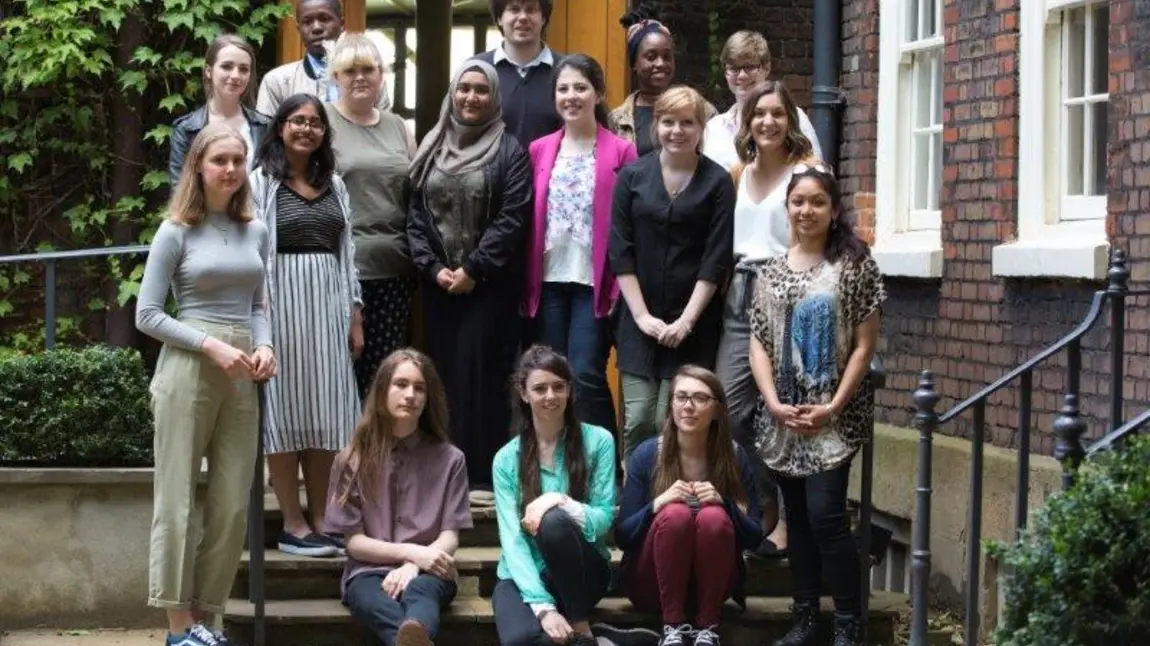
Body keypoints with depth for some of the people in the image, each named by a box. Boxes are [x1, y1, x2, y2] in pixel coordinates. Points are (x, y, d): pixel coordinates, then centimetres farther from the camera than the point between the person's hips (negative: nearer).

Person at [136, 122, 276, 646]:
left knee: (233, 504, 5)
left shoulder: (256, 232, 10)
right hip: (187, 370, -5)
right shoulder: (176, 232, -4)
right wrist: (212, 346, -15)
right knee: (179, 499, -2)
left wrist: (264, 346, -4)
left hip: (241, 377, 5)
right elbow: (148, 315, -6)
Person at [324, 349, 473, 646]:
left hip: (426, 573, 0)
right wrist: (411, 552, -12)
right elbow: (353, 541, 5)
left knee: (417, 591, -41)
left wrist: (413, 566, -17)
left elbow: (450, 536, 4)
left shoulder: (449, 460, 12)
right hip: (369, 572, 0)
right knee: (382, 607, -40)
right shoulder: (353, 460, 11)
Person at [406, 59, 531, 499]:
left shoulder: (510, 151, -2)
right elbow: (415, 215, 8)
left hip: (489, 284, -4)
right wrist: (432, 267, -6)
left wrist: (473, 269, -14)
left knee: (479, 373, -8)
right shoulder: (432, 148, 12)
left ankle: (482, 474, -5)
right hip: (437, 283, 4)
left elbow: (512, 219, -10)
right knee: (441, 372, 5)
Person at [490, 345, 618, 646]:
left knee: (554, 520, -33)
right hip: (524, 575, -2)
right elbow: (511, 539, -10)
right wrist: (543, 607, -25)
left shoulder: (598, 441, -2)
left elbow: (604, 518, -5)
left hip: (583, 572, 2)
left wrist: (561, 502, -27)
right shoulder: (507, 459, -2)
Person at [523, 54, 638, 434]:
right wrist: (524, 284, 4)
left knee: (586, 377, -11)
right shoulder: (538, 151, 10)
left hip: (594, 283, -4)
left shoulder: (621, 152, -1)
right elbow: (527, 221, 10)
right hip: (549, 281, 4)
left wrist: (620, 286, -9)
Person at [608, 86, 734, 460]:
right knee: (638, 419, -3)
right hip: (639, 319, 2)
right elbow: (620, 251, 2)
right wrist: (642, 315, -6)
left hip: (692, 322, -2)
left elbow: (716, 259, -4)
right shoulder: (632, 176, 5)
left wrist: (686, 320, -11)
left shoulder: (717, 182, 1)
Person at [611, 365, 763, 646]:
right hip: (654, 584, -1)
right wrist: (657, 504, -25)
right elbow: (622, 536, -6)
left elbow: (754, 537, -3)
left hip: (711, 584, 1)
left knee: (714, 517, -29)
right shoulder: (647, 454, -7)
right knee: (676, 514, -30)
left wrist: (723, 503, -22)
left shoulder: (734, 457, -4)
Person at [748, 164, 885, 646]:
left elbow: (864, 346, -5)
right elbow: (759, 344, 7)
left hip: (833, 416, -4)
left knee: (826, 514, -12)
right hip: (783, 416, 4)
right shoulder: (771, 272, 8)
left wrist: (834, 406, -12)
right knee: (797, 518, 9)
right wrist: (774, 403, -7)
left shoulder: (855, 265, -3)